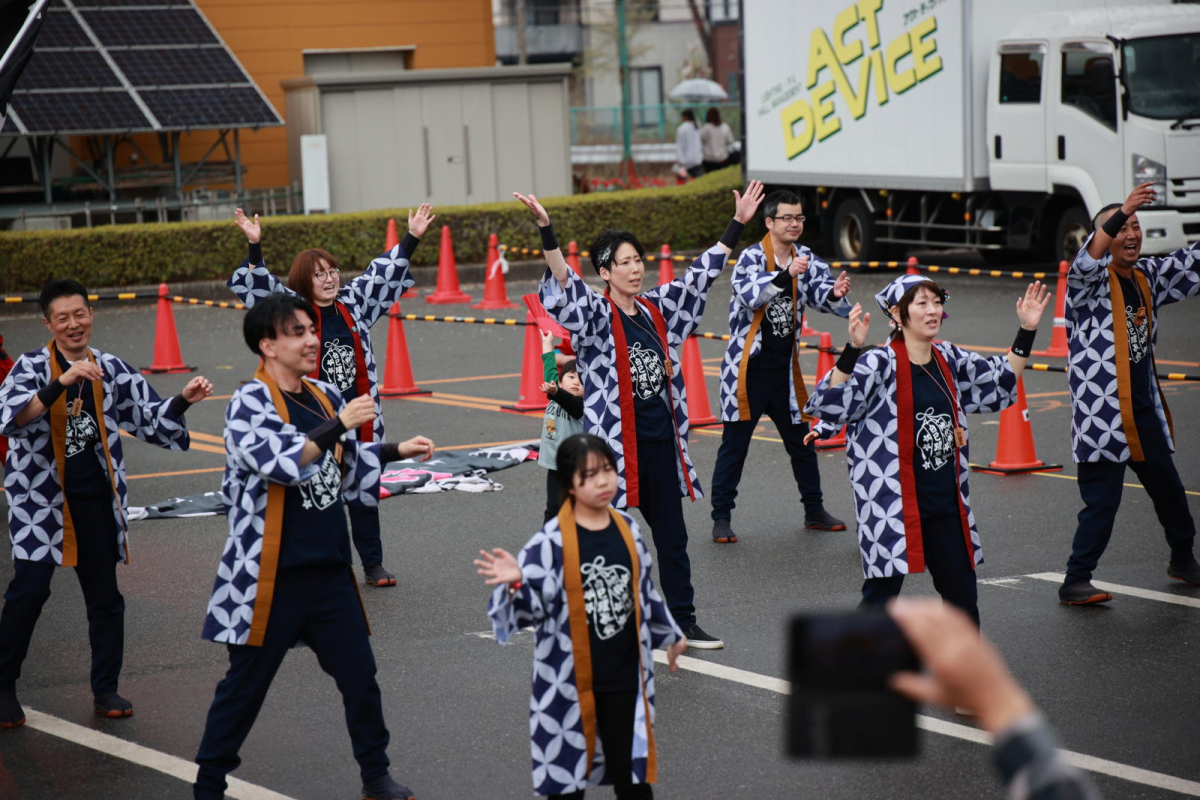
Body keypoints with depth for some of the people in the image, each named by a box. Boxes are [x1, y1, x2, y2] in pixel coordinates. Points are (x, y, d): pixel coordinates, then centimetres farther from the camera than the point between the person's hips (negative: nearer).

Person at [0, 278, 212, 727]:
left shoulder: (111, 370, 8)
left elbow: (150, 419, 13)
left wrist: (183, 401, -5)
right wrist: (63, 382, -35)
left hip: (95, 499, 4)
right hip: (41, 497, -4)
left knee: (105, 595, 8)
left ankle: (105, 689, 19)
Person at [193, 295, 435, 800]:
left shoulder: (325, 397, 8)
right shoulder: (249, 404, -12)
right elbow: (282, 462, -28)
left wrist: (397, 450, 12)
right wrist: (339, 425, -26)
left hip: (330, 571, 6)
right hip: (270, 577, -6)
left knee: (360, 675, 10)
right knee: (245, 687, 5)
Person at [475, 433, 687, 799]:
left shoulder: (627, 529, 3)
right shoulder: (552, 540, -13)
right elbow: (536, 607, -14)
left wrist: (669, 634, 28)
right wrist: (517, 583, -35)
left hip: (624, 676, 4)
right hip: (569, 679, -3)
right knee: (568, 770, 9)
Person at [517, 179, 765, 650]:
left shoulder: (657, 308, 9)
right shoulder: (595, 314, -8)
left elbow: (702, 274, 16)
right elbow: (565, 285, -25)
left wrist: (738, 223, 16)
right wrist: (546, 231, -39)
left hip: (660, 438, 6)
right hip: (615, 439, -6)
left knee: (671, 535, 14)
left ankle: (683, 621, 24)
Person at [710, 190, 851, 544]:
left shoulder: (806, 259, 6)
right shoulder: (752, 256, -10)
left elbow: (819, 293, -5)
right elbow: (749, 294, -28)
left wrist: (835, 294, -28)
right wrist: (785, 275, -41)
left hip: (785, 367, 5)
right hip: (748, 367, -5)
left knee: (801, 440, 14)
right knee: (734, 444, -1)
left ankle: (814, 510, 28)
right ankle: (721, 517, 8)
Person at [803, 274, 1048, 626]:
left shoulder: (949, 360, 8)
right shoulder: (880, 364, -13)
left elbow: (1002, 383, 22)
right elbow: (829, 405, -25)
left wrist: (1026, 332, 14)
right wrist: (852, 350, -37)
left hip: (945, 503, 6)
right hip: (891, 504, -6)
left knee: (963, 596, 14)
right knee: (882, 593, -2)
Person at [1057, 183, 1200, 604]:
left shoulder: (1147, 277, 10)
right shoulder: (1092, 281, -11)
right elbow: (1086, 262, -34)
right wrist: (1120, 213, -46)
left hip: (1144, 410, 7)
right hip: (1101, 415, -7)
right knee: (1102, 501, -6)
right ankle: (1075, 582, 4)